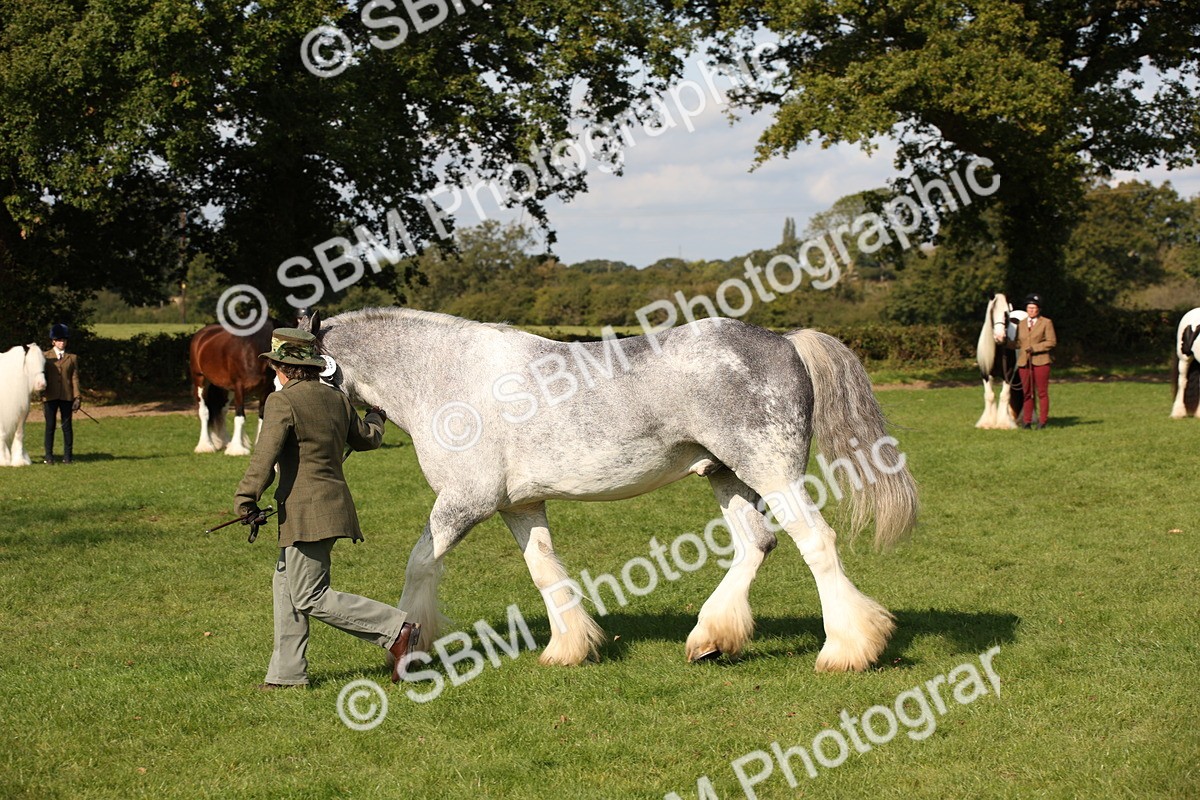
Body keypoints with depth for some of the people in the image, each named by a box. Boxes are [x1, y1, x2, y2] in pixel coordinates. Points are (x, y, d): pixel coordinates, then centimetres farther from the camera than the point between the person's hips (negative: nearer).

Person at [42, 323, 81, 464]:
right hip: (50, 397, 0)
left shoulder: (72, 358, 10)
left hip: (66, 397, 0)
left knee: (67, 426, 2)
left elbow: (75, 378, 6)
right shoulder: (45, 356, 8)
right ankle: (49, 456, 6)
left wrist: (77, 397, -2)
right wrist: (42, 396, 3)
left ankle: (67, 456, 8)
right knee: (50, 426, 1)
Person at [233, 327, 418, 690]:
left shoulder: (282, 402, -12)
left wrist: (246, 501, -16)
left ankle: (396, 629, -8)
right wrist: (375, 418, 47)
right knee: (285, 585, 15)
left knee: (310, 598, -5)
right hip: (334, 501, 9)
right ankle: (287, 672, 18)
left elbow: (264, 457, -21)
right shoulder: (335, 398, 10)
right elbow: (367, 439, 25)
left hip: (307, 510, -9)